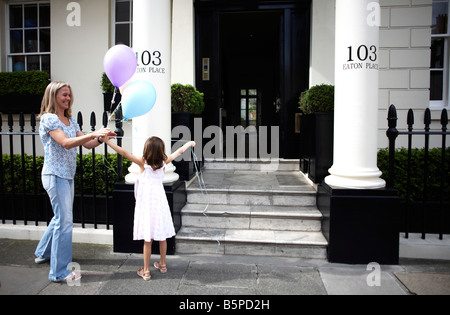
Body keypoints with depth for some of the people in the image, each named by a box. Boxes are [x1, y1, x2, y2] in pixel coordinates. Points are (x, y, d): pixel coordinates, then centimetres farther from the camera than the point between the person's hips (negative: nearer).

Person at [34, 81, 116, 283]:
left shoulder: (70, 121, 14)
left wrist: (101, 138, -10)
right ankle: (59, 272, 2)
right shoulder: (48, 119, -11)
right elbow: (66, 143, -24)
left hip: (67, 175, 9)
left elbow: (87, 144, 9)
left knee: (61, 217, 20)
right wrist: (93, 134, -32)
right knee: (64, 221, -8)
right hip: (55, 175, -9)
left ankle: (43, 253, 40)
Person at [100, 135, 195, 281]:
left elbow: (124, 153, -17)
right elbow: (179, 151, 14)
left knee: (147, 239, 1)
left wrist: (107, 140, -14)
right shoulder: (164, 162, -1)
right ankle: (162, 264, 31)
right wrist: (190, 143, 30)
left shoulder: (143, 162, -11)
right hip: (160, 202, 4)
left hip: (146, 203, -4)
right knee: (162, 237, 15)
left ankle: (146, 271, 10)